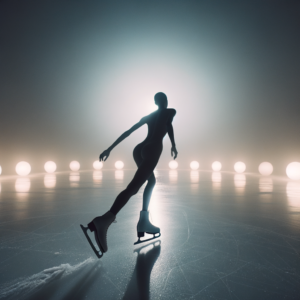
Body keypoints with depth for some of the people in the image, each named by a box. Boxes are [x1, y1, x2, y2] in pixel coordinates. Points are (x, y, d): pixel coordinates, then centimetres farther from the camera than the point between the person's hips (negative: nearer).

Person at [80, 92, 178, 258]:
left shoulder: (148, 116, 24)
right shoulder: (170, 111, 15)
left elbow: (128, 132, 18)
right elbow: (169, 125, -5)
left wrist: (110, 148, 15)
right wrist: (173, 145, 5)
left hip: (139, 149, 7)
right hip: (152, 150, -7)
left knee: (151, 181, 24)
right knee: (133, 187, -20)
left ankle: (144, 221, 14)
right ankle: (105, 219, -39)